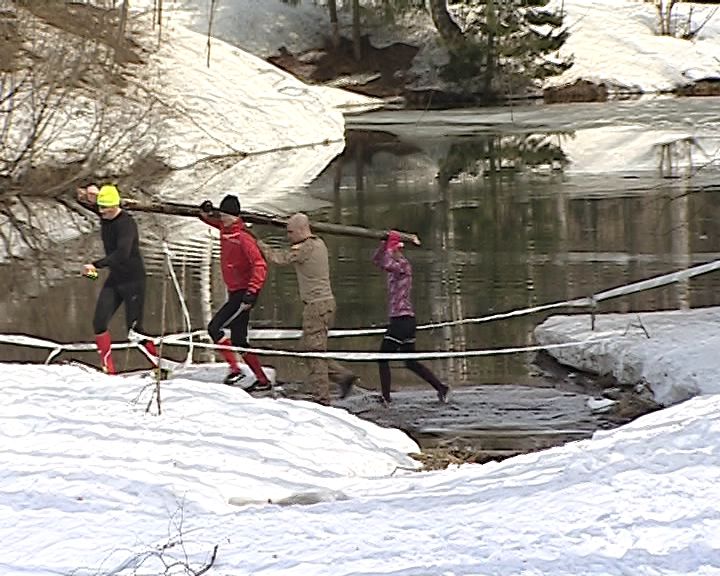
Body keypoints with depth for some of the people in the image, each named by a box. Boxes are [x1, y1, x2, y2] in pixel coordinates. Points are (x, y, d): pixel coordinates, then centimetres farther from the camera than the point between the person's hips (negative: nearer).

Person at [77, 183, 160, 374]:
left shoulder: (126, 223, -23)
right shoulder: (104, 214, 0)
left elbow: (122, 254, -37)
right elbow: (81, 199, 14)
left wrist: (96, 265, -44)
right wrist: (87, 195, -10)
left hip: (133, 280, -7)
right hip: (115, 279, 7)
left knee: (134, 330, -9)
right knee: (99, 323, -4)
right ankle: (108, 369, 1)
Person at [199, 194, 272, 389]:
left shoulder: (243, 237, -18)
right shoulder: (225, 229, 7)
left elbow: (260, 266, -25)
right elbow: (209, 218, 27)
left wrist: (252, 293, -32)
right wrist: (206, 211, 2)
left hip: (243, 294, -9)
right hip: (235, 293, 9)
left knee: (214, 328, -16)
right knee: (238, 340, 10)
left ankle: (234, 369, -13)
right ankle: (262, 380, 16)